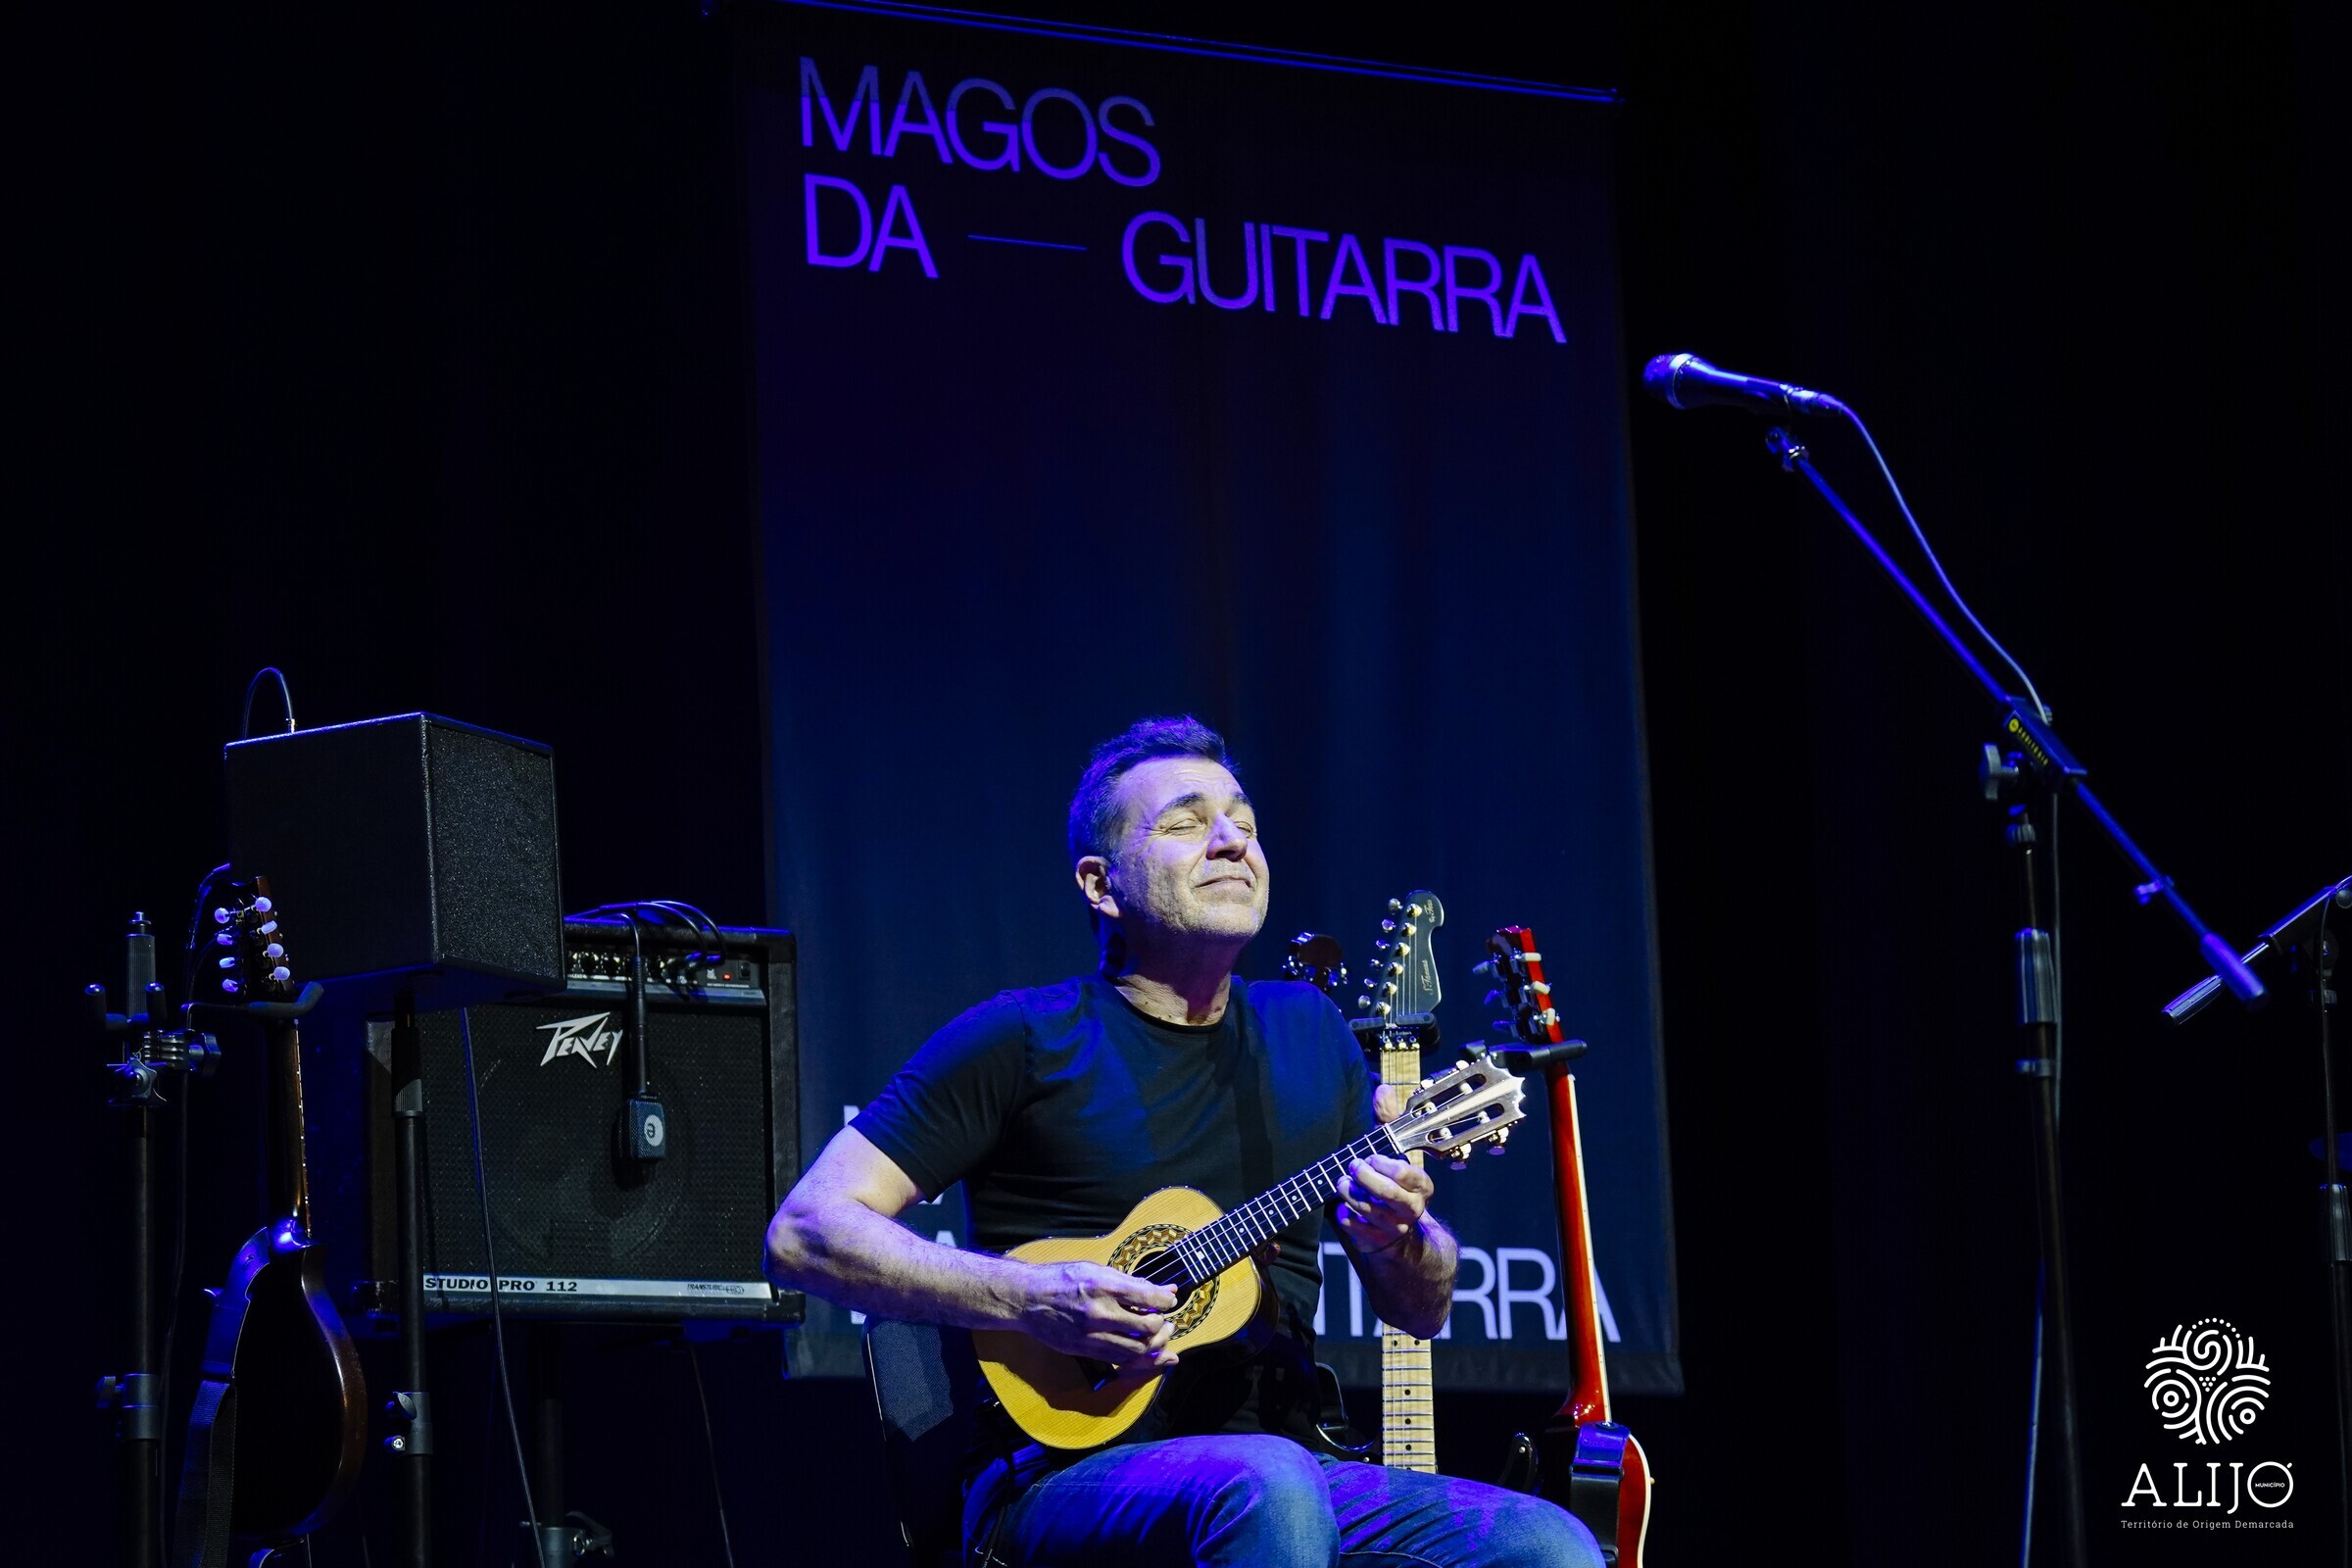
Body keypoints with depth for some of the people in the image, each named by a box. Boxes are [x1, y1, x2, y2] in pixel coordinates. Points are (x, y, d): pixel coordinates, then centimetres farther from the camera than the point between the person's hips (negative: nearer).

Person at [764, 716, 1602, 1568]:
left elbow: (1424, 1309, 19)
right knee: (1268, 1487, -40)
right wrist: (1036, 1299, -17)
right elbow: (805, 1233, -5)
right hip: (1064, 1480, -5)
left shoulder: (1308, 1032, 18)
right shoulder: (1026, 1041, 2)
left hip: (1277, 1459, 5)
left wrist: (1398, 1235, -6)